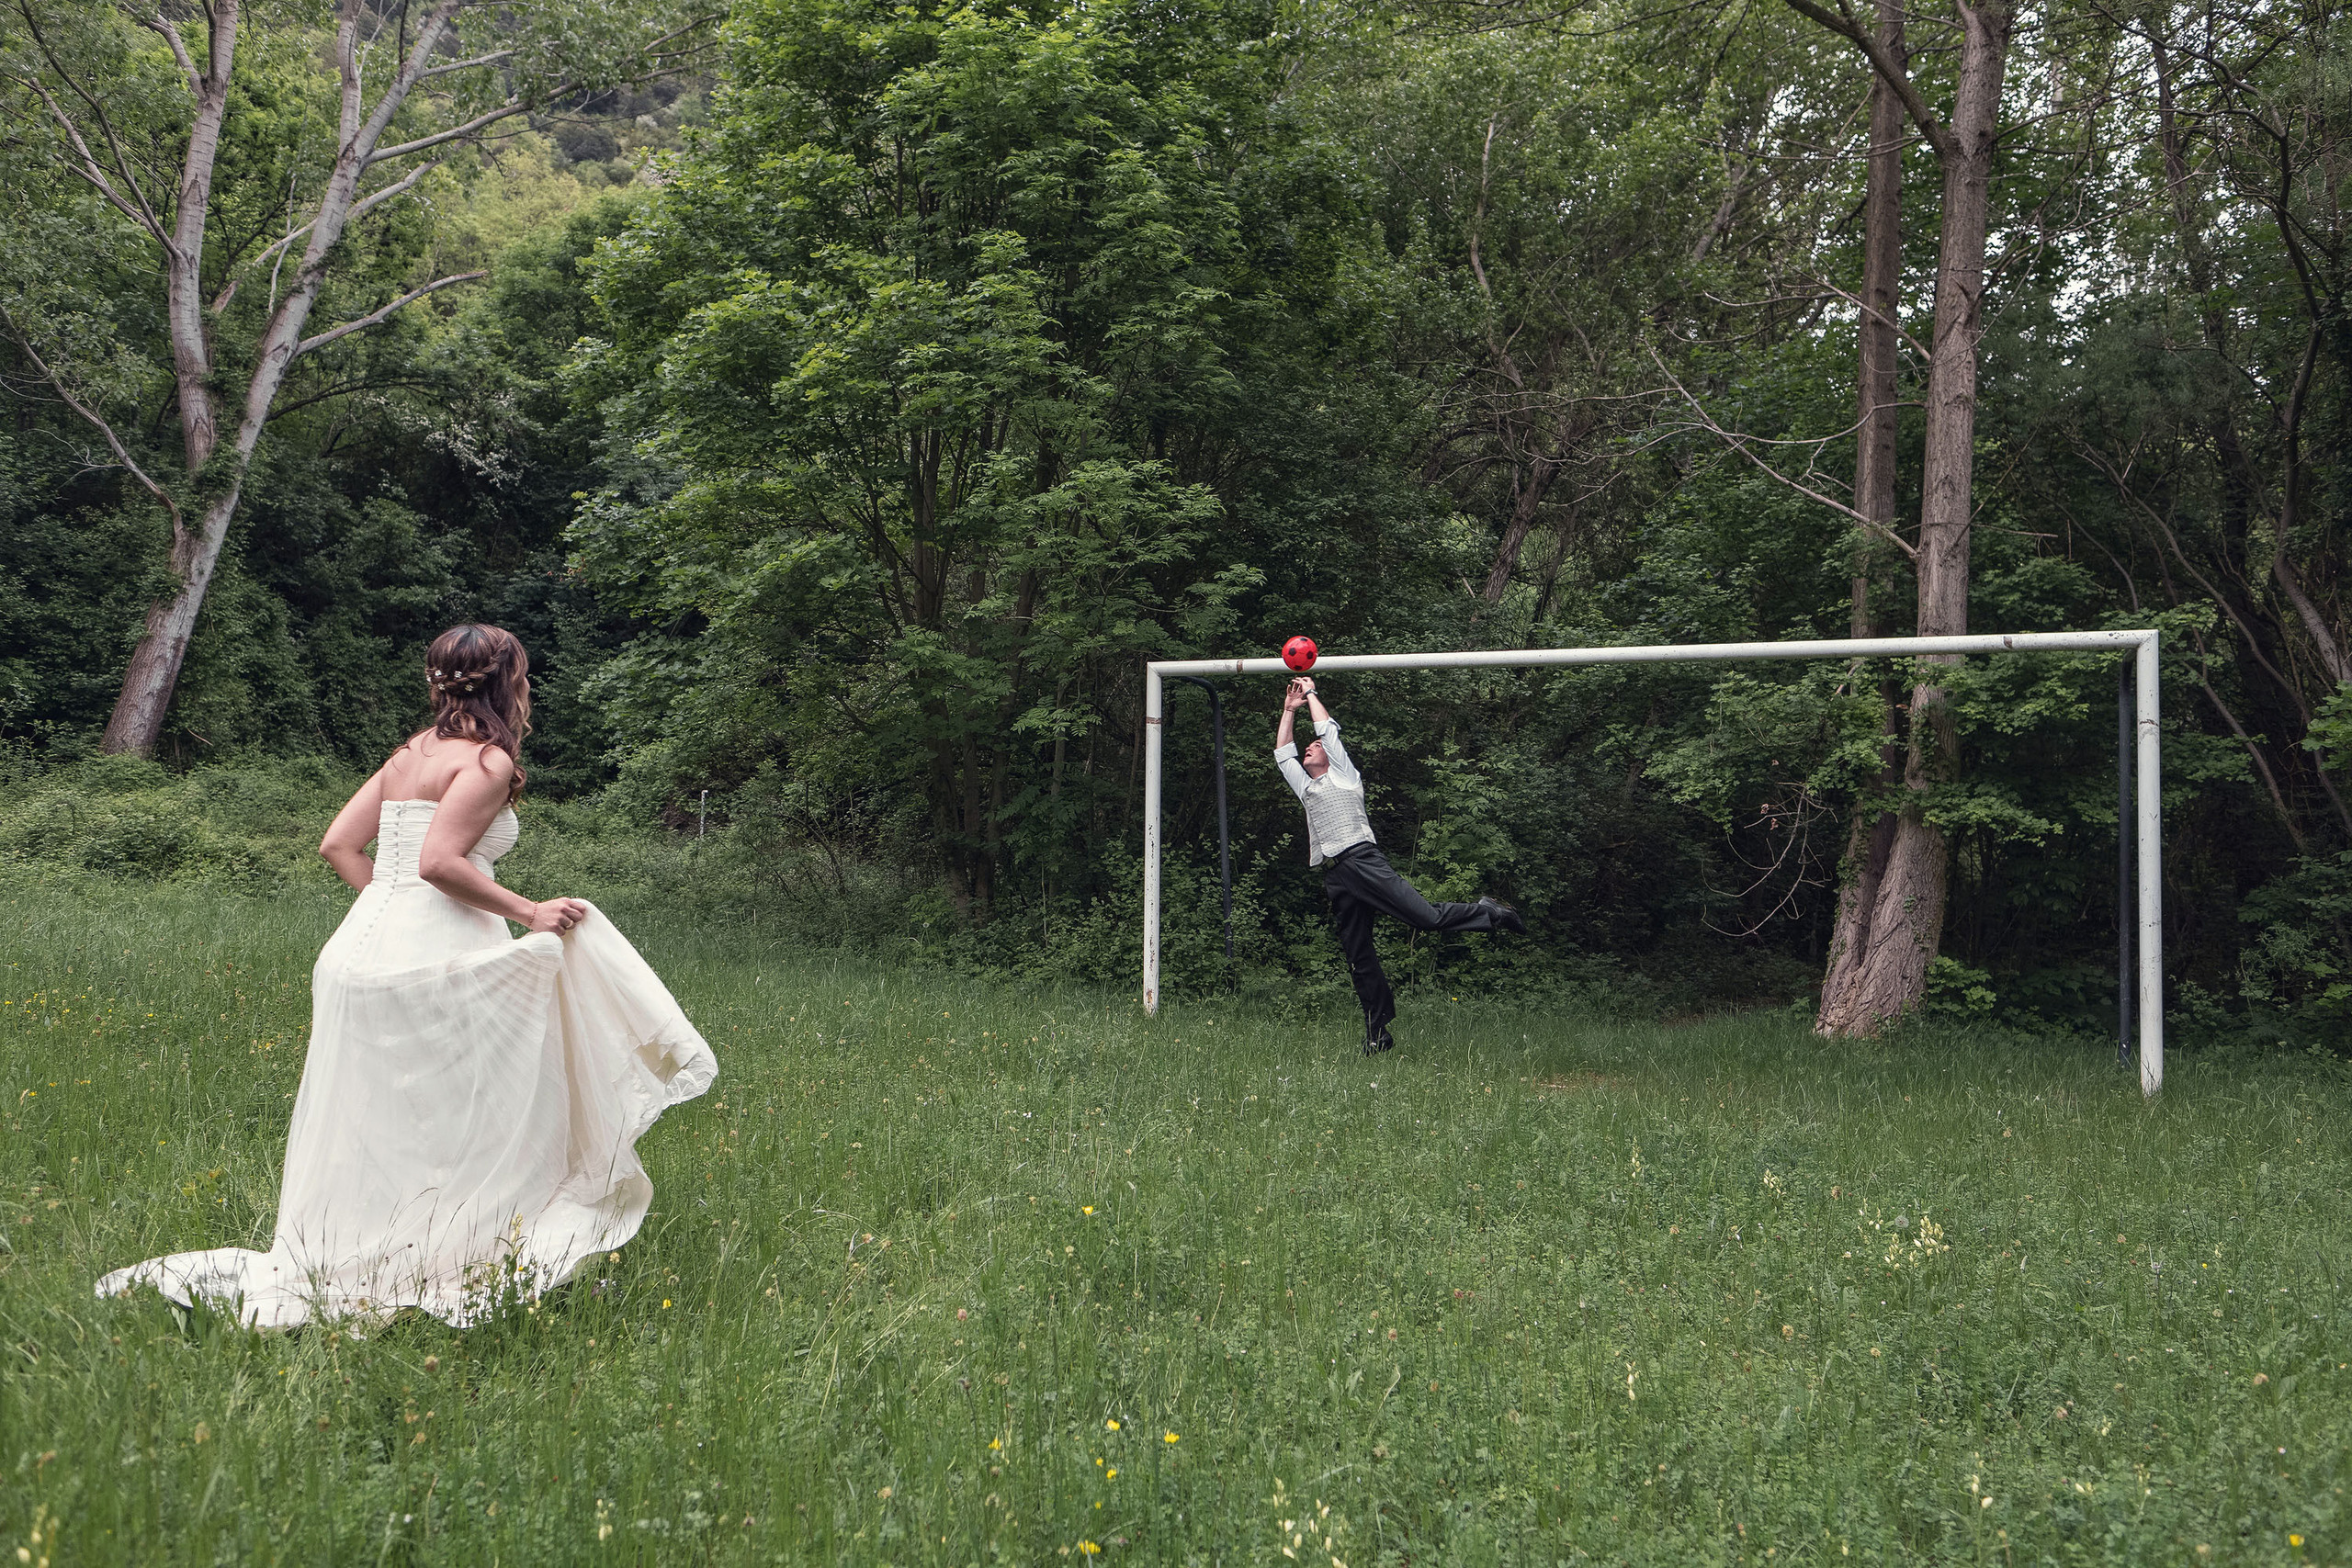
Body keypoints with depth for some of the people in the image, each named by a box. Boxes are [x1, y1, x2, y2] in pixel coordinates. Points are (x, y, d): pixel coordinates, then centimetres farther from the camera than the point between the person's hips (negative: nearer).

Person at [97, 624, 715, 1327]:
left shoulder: (410, 755, 19)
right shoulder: (486, 760, -6)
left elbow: (339, 845, 16)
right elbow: (440, 861, -18)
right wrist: (528, 913, -12)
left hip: (368, 945, 8)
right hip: (436, 960, -8)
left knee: (377, 1132, 13)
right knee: (451, 1131, 0)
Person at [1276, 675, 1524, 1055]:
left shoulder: (1343, 775, 17)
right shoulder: (1305, 788, 31)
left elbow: (1327, 728, 12)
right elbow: (1282, 752, 35)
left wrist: (1311, 693, 22)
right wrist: (1290, 709, 34)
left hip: (1363, 861, -5)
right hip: (1335, 878, 5)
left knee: (1426, 916, -19)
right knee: (1358, 958, 1)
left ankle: (1488, 913, 3)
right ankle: (1377, 1033, 3)